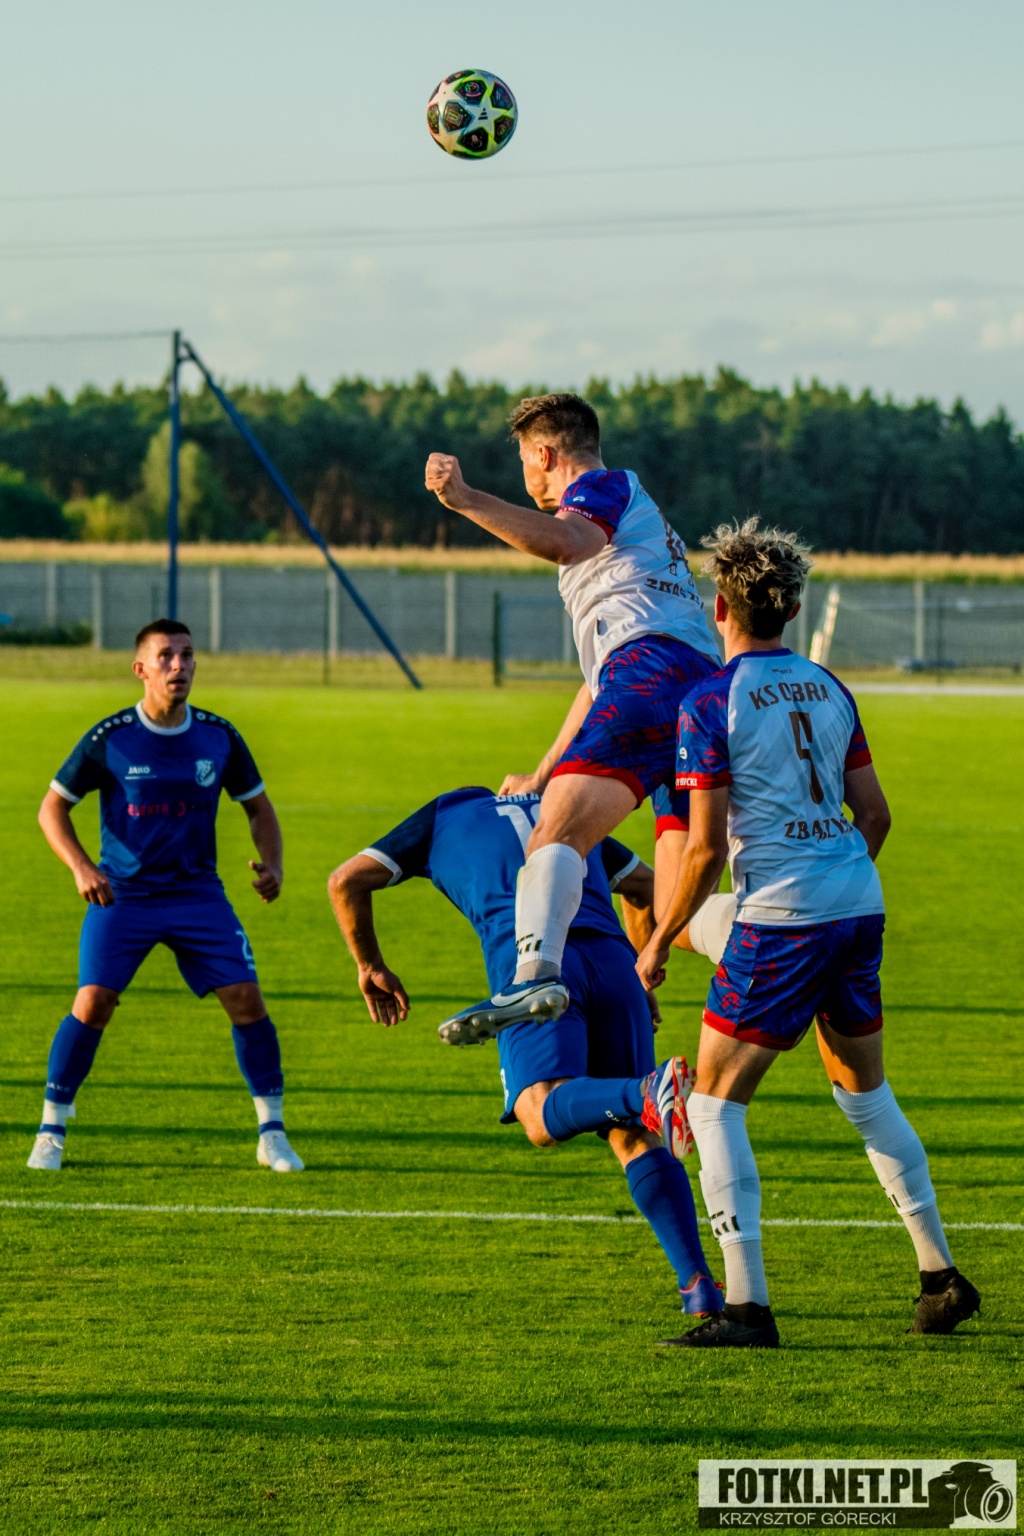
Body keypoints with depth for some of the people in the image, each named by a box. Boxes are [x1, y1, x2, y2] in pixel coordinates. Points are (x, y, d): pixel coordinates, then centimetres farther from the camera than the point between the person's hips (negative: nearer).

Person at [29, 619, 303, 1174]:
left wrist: (271, 864, -6)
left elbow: (258, 807, 13)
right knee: (93, 1003, -15)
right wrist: (81, 868, -17)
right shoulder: (109, 738, -8)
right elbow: (52, 807, -1)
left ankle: (272, 1134, 5)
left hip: (198, 893, 2)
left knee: (246, 998, -8)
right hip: (122, 894, -2)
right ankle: (51, 1132, 0)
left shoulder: (219, 737, 0)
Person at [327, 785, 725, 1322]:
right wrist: (642, 979, 49)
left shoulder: (447, 812, 27)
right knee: (632, 1136, 8)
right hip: (610, 958, 4)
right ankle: (698, 1283, -9)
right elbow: (650, 890, 43)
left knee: (544, 1120, -21)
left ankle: (645, 1095, -52)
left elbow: (347, 881, 23)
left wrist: (371, 967, 34)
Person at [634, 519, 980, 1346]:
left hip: (779, 921, -7)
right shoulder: (828, 689, 10)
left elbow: (704, 848, -12)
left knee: (715, 1102, 1)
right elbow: (875, 813, 13)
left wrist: (660, 942, -1)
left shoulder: (711, 702, -9)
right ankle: (942, 1274, 22)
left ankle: (747, 1305, -8)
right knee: (865, 1090, 22)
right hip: (859, 906, 7)